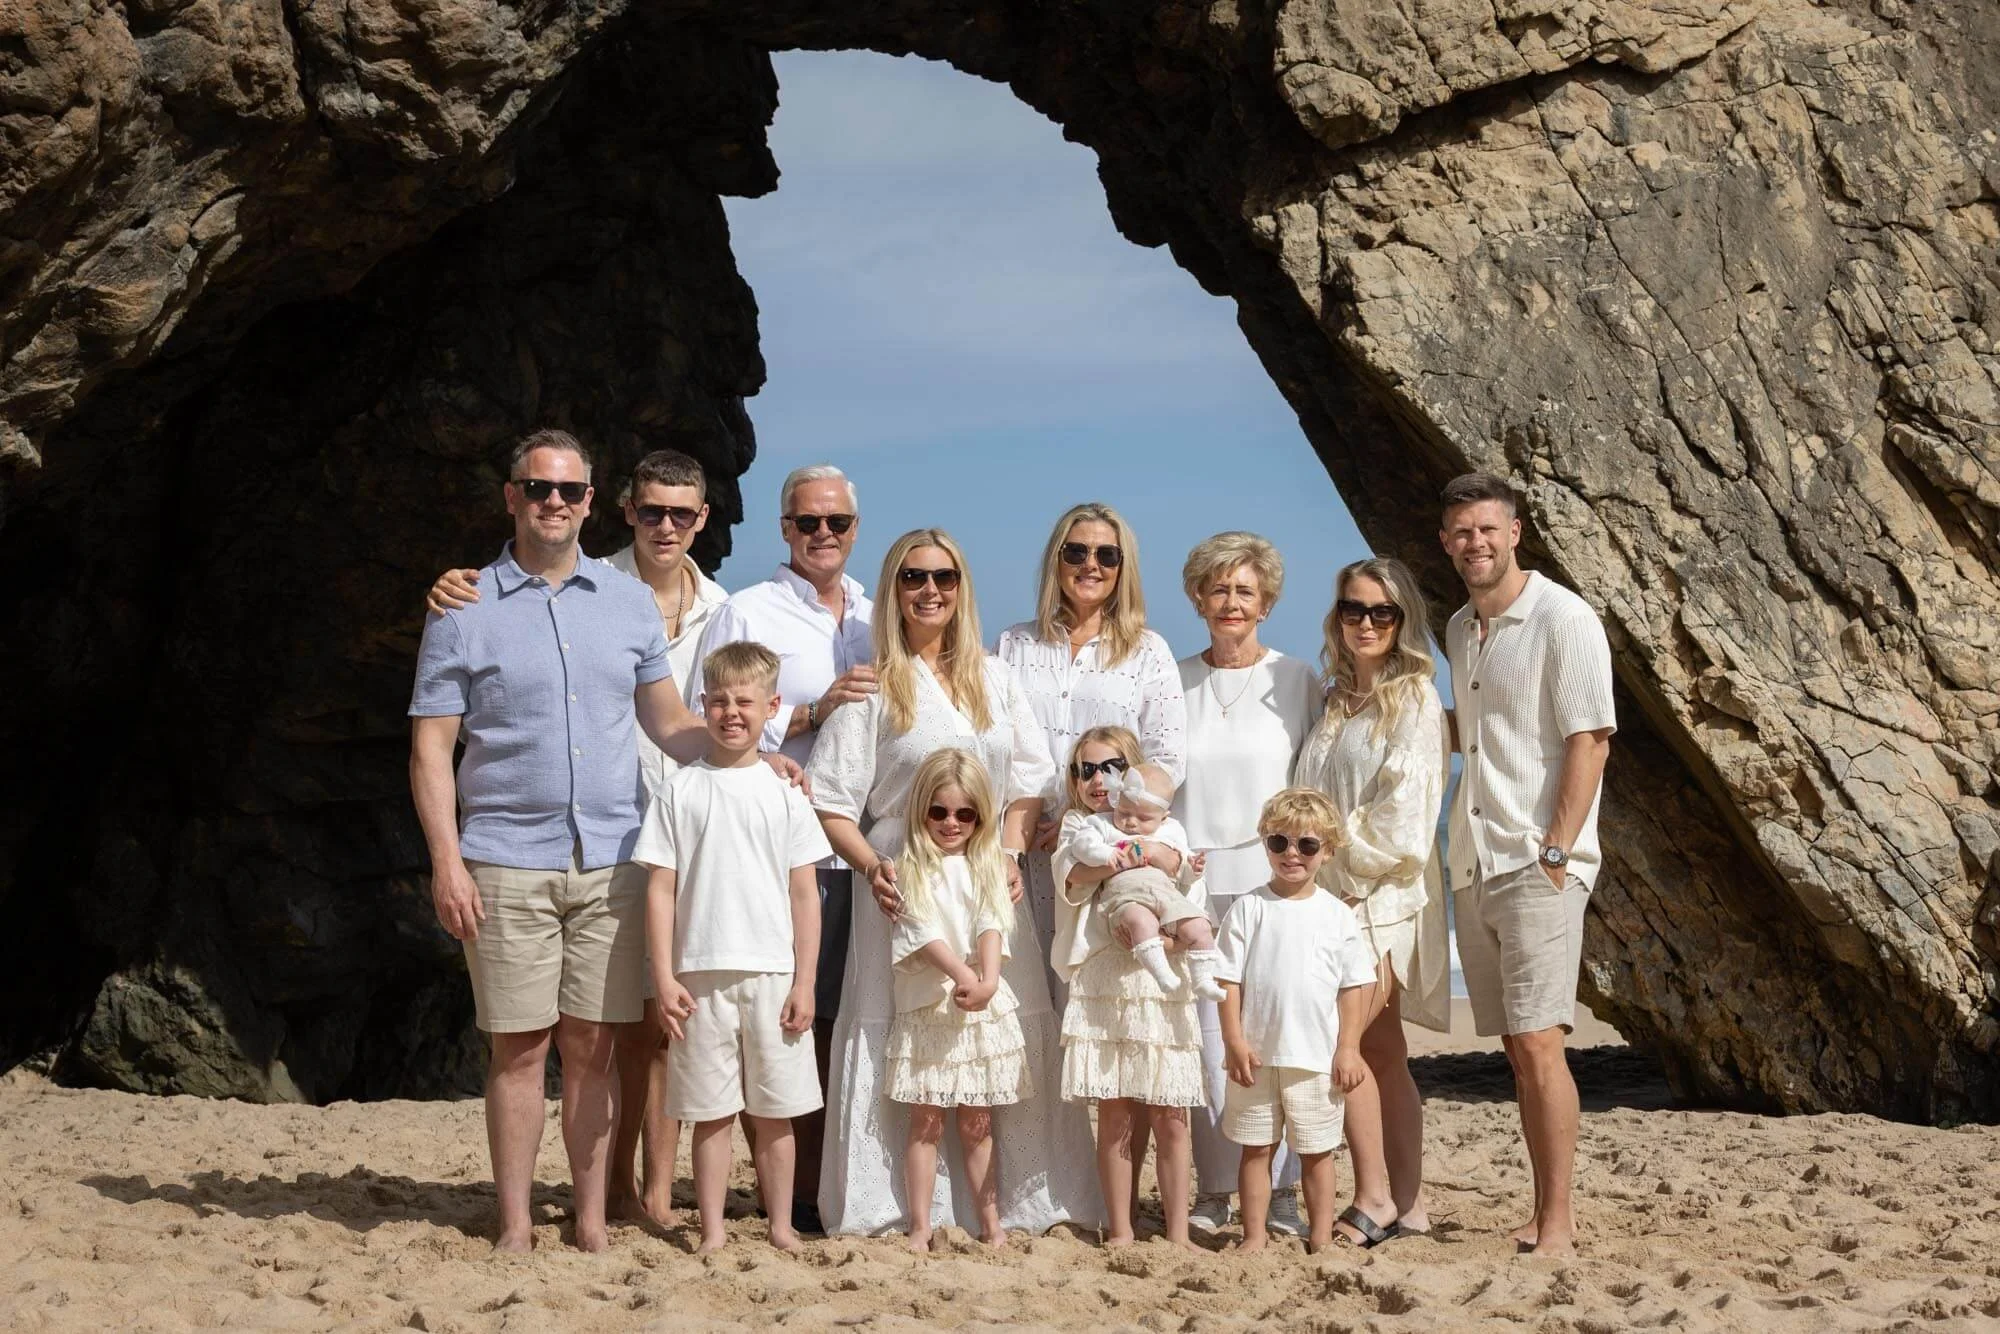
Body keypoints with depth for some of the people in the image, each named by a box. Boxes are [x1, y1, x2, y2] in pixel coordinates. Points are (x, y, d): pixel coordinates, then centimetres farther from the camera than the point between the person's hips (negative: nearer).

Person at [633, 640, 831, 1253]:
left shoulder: (784, 794, 5)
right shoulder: (680, 792, 3)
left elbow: (805, 894, 5)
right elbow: (660, 888, 2)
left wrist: (804, 983, 0)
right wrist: (664, 978, -5)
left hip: (773, 974, 1)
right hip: (701, 976, -1)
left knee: (774, 1110, 6)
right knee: (711, 1111, 3)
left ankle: (781, 1225, 16)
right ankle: (712, 1231, 10)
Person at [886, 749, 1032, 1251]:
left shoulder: (987, 867, 9)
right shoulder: (910, 870, 2)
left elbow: (992, 927, -5)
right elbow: (922, 930, -11)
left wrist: (987, 980, -22)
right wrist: (961, 975, -25)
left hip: (983, 1007, 2)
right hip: (926, 1005, -2)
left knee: (976, 1124, 9)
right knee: (925, 1121, 0)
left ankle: (991, 1222, 13)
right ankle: (920, 1227, 4)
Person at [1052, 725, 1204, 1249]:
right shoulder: (1076, 828, 10)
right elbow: (1077, 875, -10)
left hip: (1162, 985, 1)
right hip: (1102, 985, -1)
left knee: (1169, 1119, 0)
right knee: (1116, 1117, 1)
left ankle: (1177, 1233, 6)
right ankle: (1120, 1230, 10)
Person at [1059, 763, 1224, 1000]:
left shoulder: (1171, 832, 26)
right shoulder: (1103, 825, 19)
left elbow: (1183, 871, 26)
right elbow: (1082, 842, 3)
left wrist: (1192, 869, 4)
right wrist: (1104, 854, -13)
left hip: (1168, 891, 4)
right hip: (1125, 894, -4)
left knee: (1199, 928, -15)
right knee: (1142, 921, -37)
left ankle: (1203, 980, -8)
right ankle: (1162, 973, -44)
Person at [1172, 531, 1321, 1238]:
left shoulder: (1297, 681, 6)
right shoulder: (1171, 683, 10)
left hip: (1277, 882, -1)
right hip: (1194, 885, 1)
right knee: (1207, 1036, -1)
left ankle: (1282, 1190, 5)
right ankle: (1215, 1189, 7)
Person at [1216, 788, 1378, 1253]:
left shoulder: (1337, 915, 2)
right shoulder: (1248, 909, 0)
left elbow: (1354, 986, 4)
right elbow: (1229, 980, -1)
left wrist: (1348, 1048, -2)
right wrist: (1234, 1042, -8)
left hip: (1317, 1057, 0)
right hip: (1256, 1054, 0)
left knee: (1316, 1152, 8)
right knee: (1256, 1148, 6)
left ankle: (1320, 1240, 15)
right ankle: (1254, 1237, 14)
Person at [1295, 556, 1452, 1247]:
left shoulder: (1414, 700, -6)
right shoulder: (1336, 703, 17)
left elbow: (1406, 813, -13)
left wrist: (1350, 865, -11)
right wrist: (1313, 872, 7)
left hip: (1384, 899, -7)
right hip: (1335, 899, 7)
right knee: (1382, 1057, 8)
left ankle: (1374, 1201, -6)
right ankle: (1406, 1204, 12)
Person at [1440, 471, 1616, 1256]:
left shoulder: (1562, 620, -7)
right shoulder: (1459, 630, 16)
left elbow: (1588, 741, -12)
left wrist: (1555, 851, -18)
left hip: (1538, 865, -7)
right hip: (1473, 864, 7)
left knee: (1538, 1042, -12)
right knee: (1514, 1046, 9)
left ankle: (1558, 1222, -8)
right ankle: (1542, 1211, 14)